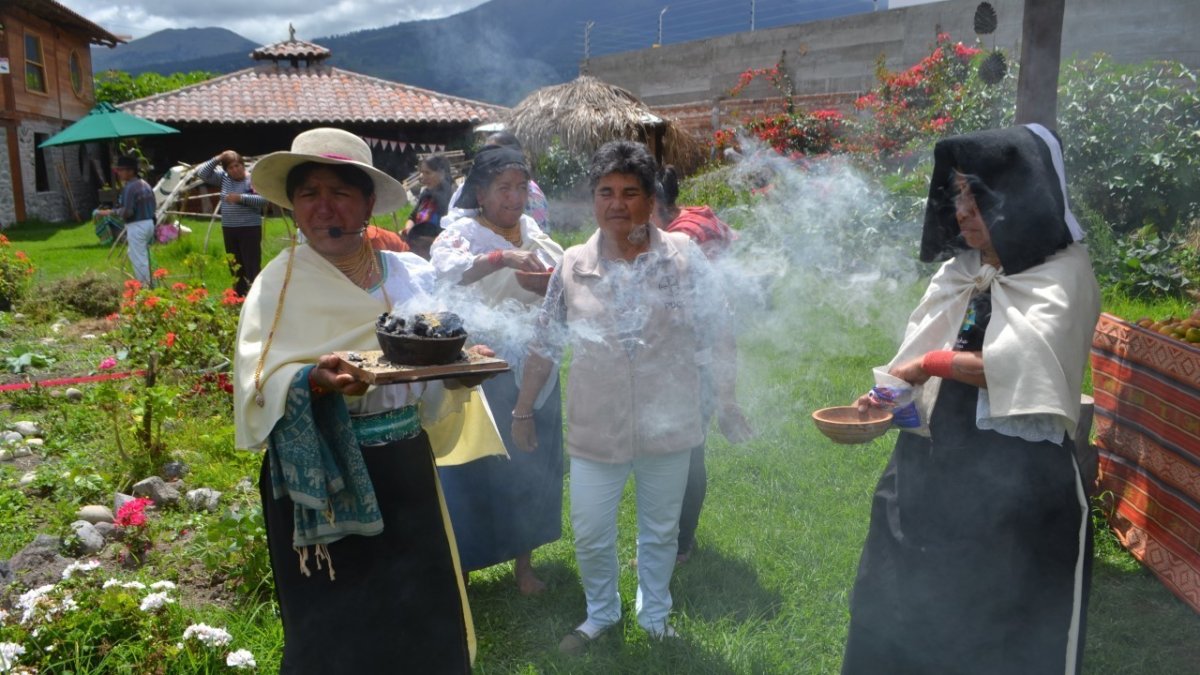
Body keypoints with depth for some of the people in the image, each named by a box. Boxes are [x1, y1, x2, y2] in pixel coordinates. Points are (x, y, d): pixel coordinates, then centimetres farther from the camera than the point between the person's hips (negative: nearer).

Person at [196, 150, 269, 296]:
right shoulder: (223, 178, 9)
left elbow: (263, 200, -17)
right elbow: (202, 174, 5)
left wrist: (240, 198, -21)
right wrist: (217, 159, -2)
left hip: (250, 229, -6)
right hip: (228, 229, 6)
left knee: (252, 268, -11)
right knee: (235, 268, 12)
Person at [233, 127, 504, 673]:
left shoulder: (414, 276, 4)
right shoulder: (279, 283, -5)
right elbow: (258, 383, -14)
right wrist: (315, 382, -32)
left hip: (406, 475, 3)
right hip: (321, 482, -3)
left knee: (423, 615, 13)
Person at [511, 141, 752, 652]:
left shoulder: (683, 256, -8)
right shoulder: (572, 265, -4)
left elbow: (716, 335, -2)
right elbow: (544, 345, 5)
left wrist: (727, 402, 0)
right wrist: (523, 410, 9)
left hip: (668, 426, 0)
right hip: (595, 430, 1)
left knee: (660, 532, 18)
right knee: (590, 536, 11)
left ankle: (655, 614, 43)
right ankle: (601, 614, 39)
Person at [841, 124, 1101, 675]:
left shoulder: (1063, 272, -11)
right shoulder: (959, 271, 9)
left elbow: (1023, 365, -27)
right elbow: (924, 360, 9)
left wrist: (932, 363, -16)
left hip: (1019, 480, -6)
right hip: (936, 469, 7)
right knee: (904, 623, 18)